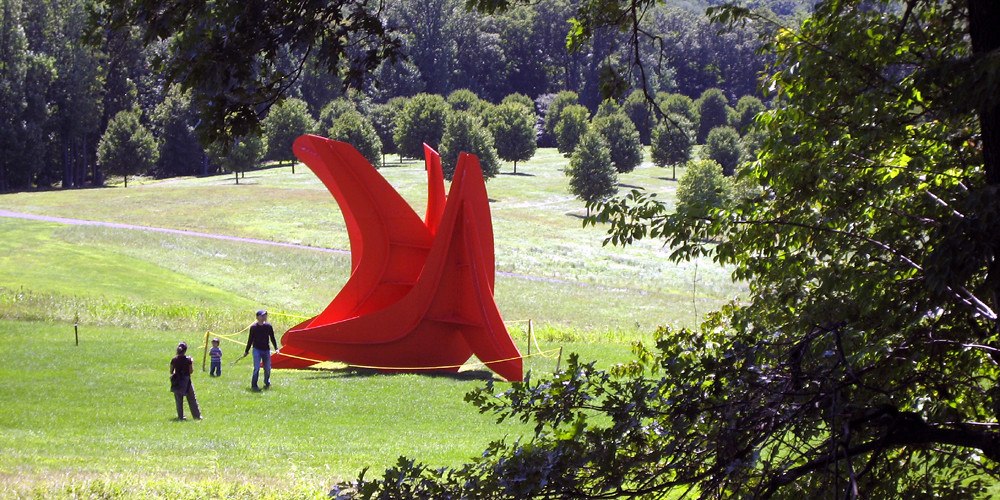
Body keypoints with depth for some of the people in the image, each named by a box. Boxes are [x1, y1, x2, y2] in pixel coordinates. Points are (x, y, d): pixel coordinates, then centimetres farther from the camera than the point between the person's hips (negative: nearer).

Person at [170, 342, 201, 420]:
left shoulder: (174, 360, -5)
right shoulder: (188, 359, -12)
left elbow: (171, 372, 1)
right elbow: (191, 371, -7)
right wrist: (192, 363, 6)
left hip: (177, 382, 2)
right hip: (186, 381, -2)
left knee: (179, 400, 13)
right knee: (192, 399, 10)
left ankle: (180, 416, 13)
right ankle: (197, 415, 15)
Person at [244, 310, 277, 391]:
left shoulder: (268, 326, 2)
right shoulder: (253, 327, -4)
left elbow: (272, 338, 8)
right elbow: (250, 340, 4)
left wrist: (276, 348, 1)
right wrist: (246, 351, 8)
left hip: (266, 350, 3)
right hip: (257, 350, -3)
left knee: (267, 368, 9)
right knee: (257, 368, -12)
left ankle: (267, 383, 31)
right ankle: (254, 385, -5)